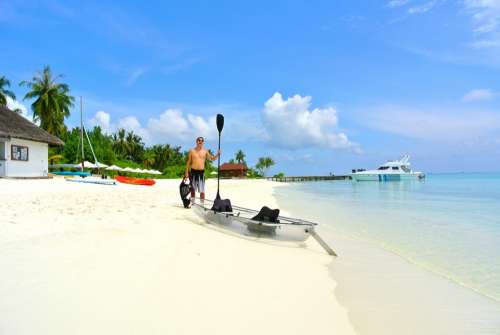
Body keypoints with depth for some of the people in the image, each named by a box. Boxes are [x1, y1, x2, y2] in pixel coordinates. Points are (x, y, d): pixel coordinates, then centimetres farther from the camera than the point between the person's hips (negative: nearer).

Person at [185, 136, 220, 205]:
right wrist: (187, 172, 3)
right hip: (193, 171, 0)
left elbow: (212, 159, 7)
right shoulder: (192, 151, 4)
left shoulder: (205, 151, 5)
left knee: (202, 190, -4)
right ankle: (192, 203, 19)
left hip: (201, 172, 0)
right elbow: (188, 162, 7)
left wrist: (217, 154, -11)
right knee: (192, 189, 8)